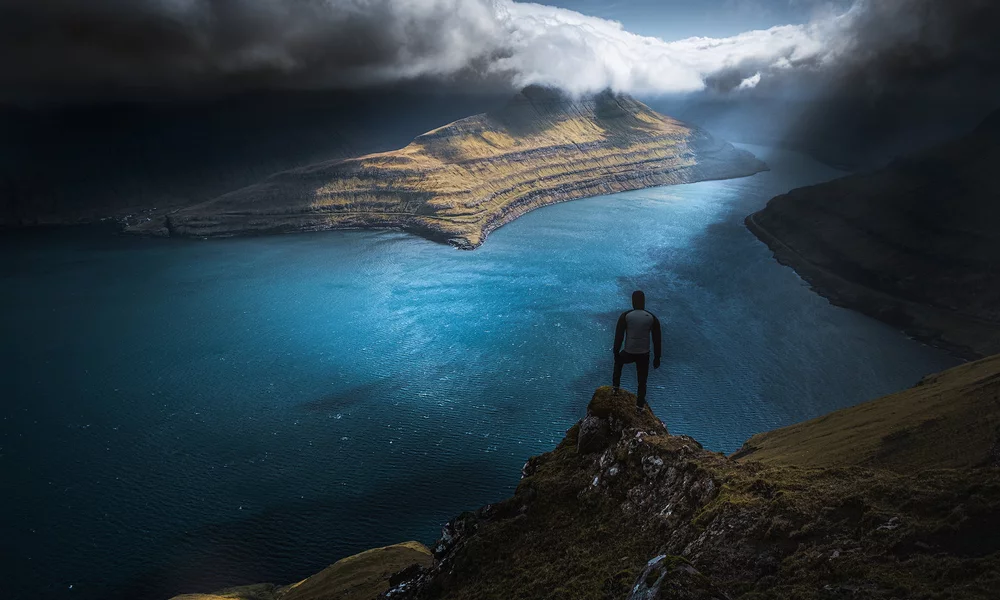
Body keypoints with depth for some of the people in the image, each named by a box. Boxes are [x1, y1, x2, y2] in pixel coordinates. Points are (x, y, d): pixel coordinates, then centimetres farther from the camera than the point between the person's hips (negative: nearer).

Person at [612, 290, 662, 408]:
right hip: (644, 355, 1)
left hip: (628, 354, -1)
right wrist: (657, 358, 10)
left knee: (618, 361, 34)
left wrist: (616, 353, 5)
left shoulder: (625, 316, -8)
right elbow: (657, 340, 0)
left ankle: (616, 386, 35)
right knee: (642, 381, 17)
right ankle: (640, 405, 25)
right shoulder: (652, 318, -4)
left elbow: (618, 337, -6)